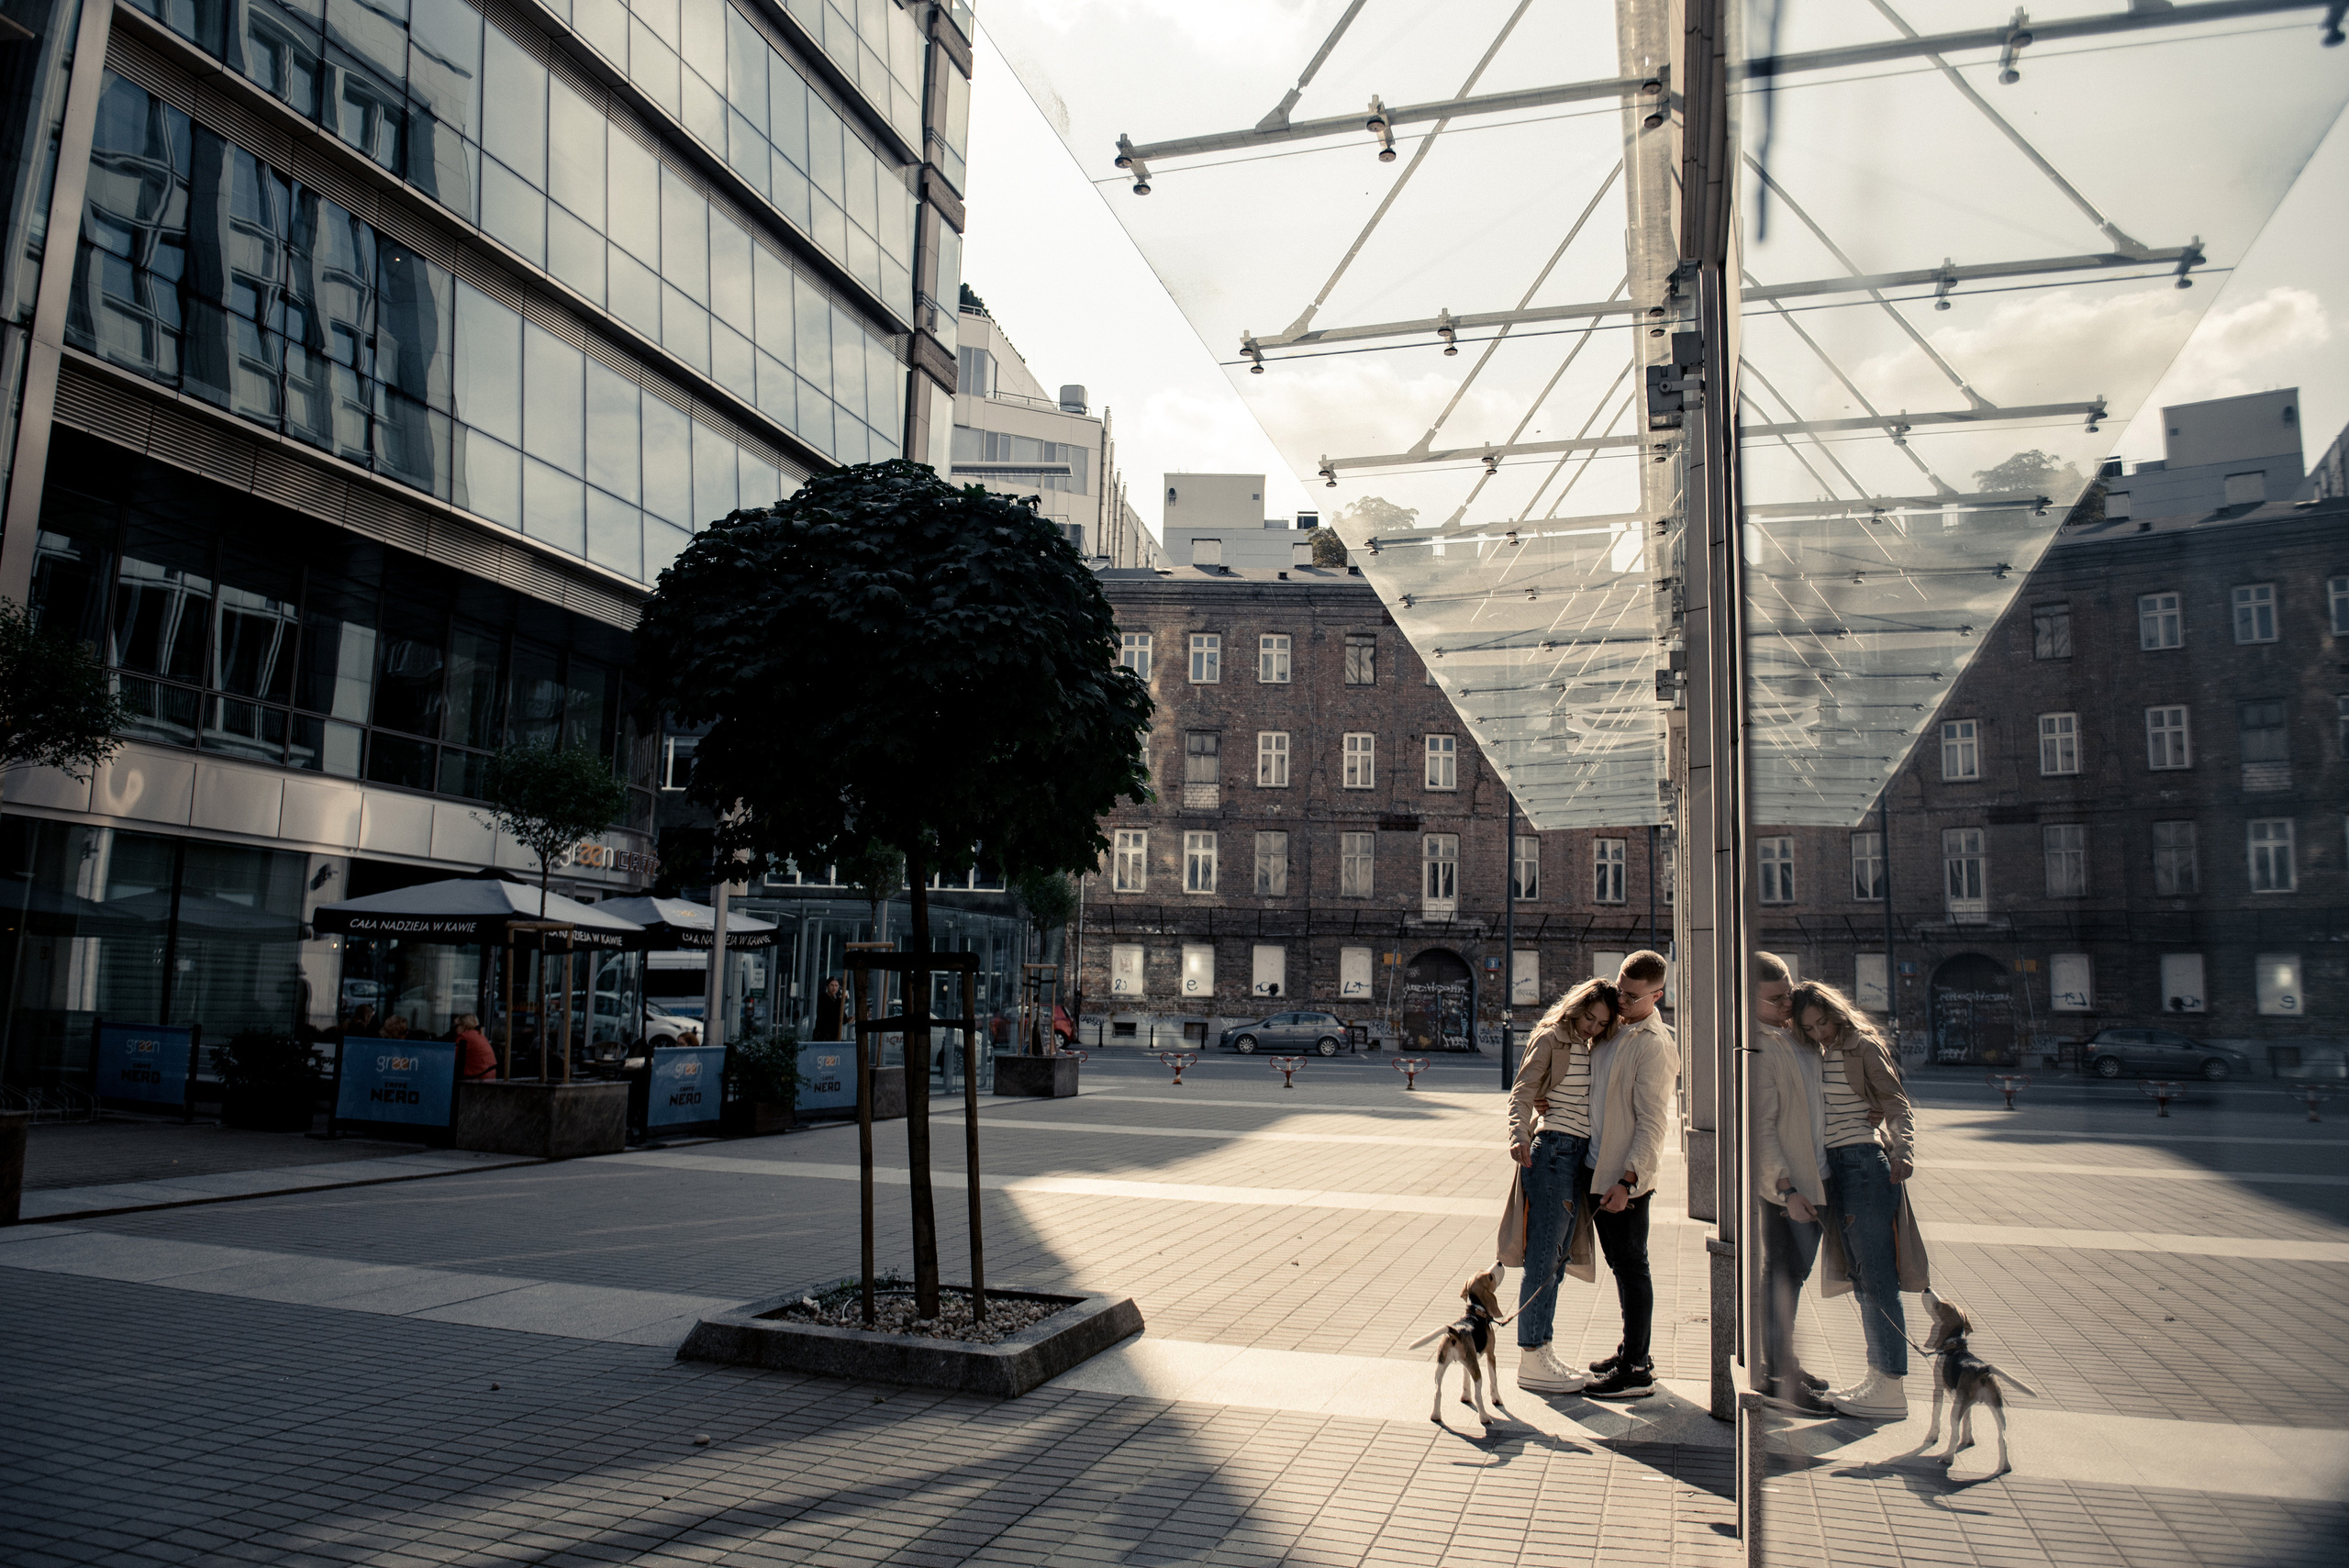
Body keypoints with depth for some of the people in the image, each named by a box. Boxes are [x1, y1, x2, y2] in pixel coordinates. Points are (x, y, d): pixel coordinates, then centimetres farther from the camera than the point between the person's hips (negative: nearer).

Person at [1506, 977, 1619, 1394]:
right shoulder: (1550, 1039, -6)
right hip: (1554, 1151, -8)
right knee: (1542, 1259, -5)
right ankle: (1530, 1362, 0)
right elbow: (1522, 1093, -13)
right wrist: (1519, 1135, -29)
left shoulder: (1591, 1048, 16)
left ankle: (1541, 1352, 20)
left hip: (1580, 1156, 8)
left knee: (1556, 1261, 12)